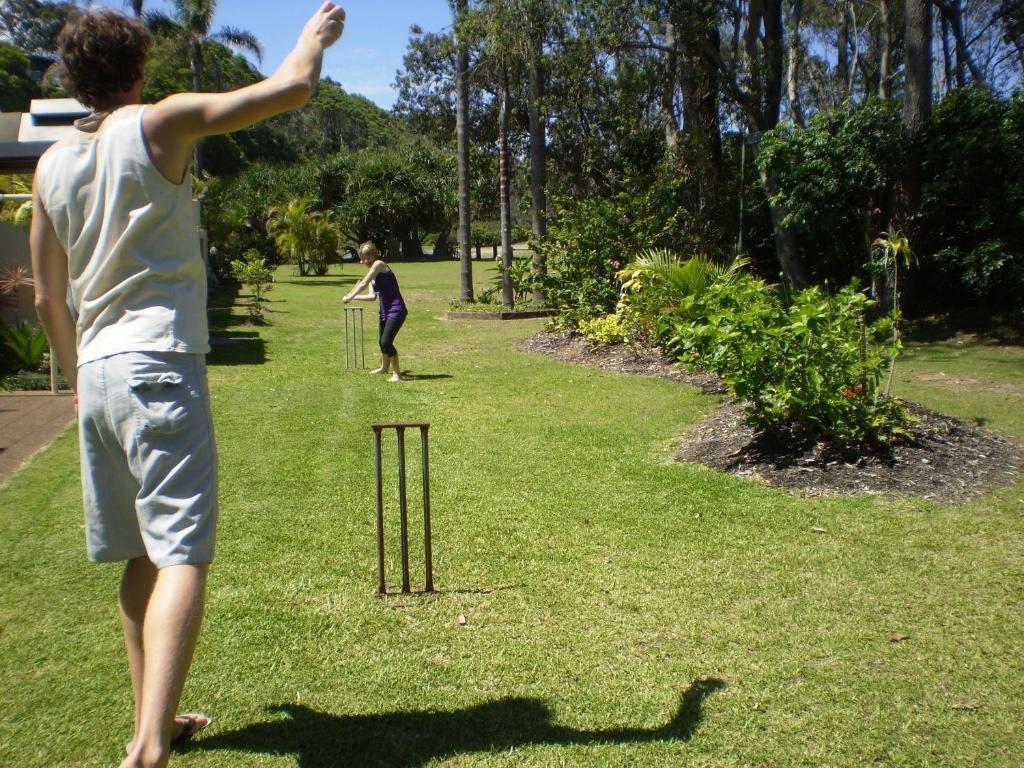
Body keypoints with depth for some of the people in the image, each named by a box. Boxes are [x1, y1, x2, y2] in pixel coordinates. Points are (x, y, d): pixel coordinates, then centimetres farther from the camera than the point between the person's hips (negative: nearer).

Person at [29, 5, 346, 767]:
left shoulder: (51, 167, 13)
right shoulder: (156, 125, -4)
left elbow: (49, 298, 16)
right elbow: (292, 87, -4)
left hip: (98, 371, 7)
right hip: (160, 367, -7)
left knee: (144, 556, 16)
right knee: (183, 556, -10)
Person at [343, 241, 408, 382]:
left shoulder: (379, 264, -10)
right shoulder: (373, 273, 15)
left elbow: (364, 283, -13)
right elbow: (372, 296, 10)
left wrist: (350, 296, -4)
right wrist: (354, 298, 6)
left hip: (396, 311, -10)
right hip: (385, 311, 10)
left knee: (386, 342, -17)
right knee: (383, 342, 21)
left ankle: (397, 373, -6)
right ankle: (385, 367, 44)